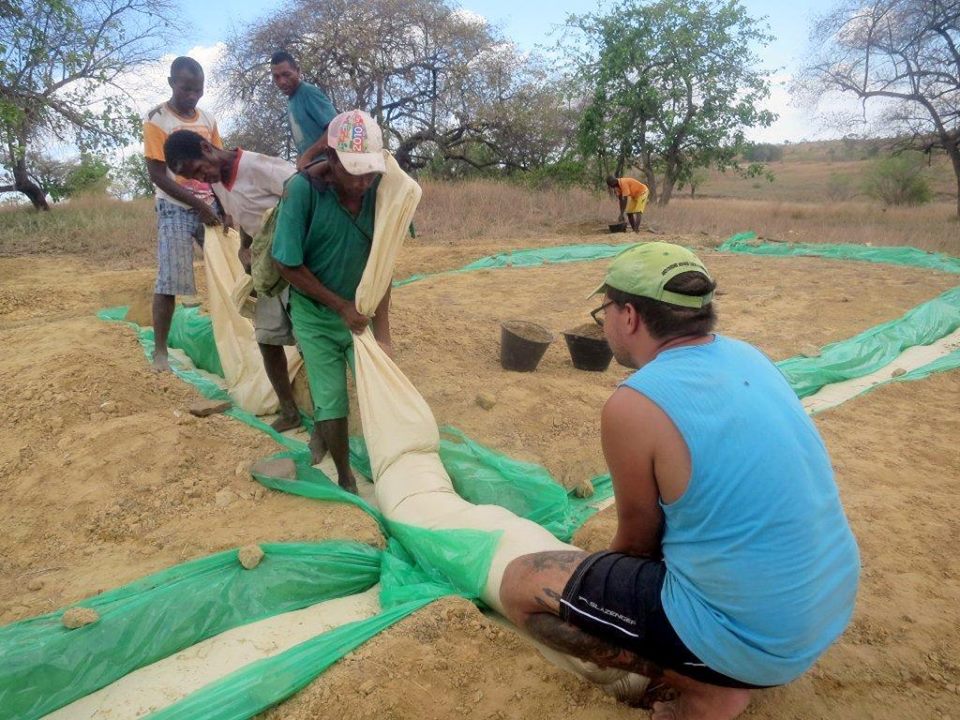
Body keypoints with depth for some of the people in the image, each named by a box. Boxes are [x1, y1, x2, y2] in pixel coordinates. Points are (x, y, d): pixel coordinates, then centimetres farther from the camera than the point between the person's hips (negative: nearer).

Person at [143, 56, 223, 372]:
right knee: (170, 281, -7)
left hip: (211, 205, 5)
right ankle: (160, 350, 1)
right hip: (176, 209, -5)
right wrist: (198, 205, -15)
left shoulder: (207, 119, 10)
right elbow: (157, 174, -10)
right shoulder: (157, 119, -5)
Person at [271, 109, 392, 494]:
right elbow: (289, 265, -16)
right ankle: (345, 478, 22)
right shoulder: (302, 189, -23)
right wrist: (341, 306, -14)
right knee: (331, 401, -1)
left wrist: (382, 332, -14)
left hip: (362, 310, 3)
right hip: (316, 314, -3)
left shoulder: (379, 190, -14)